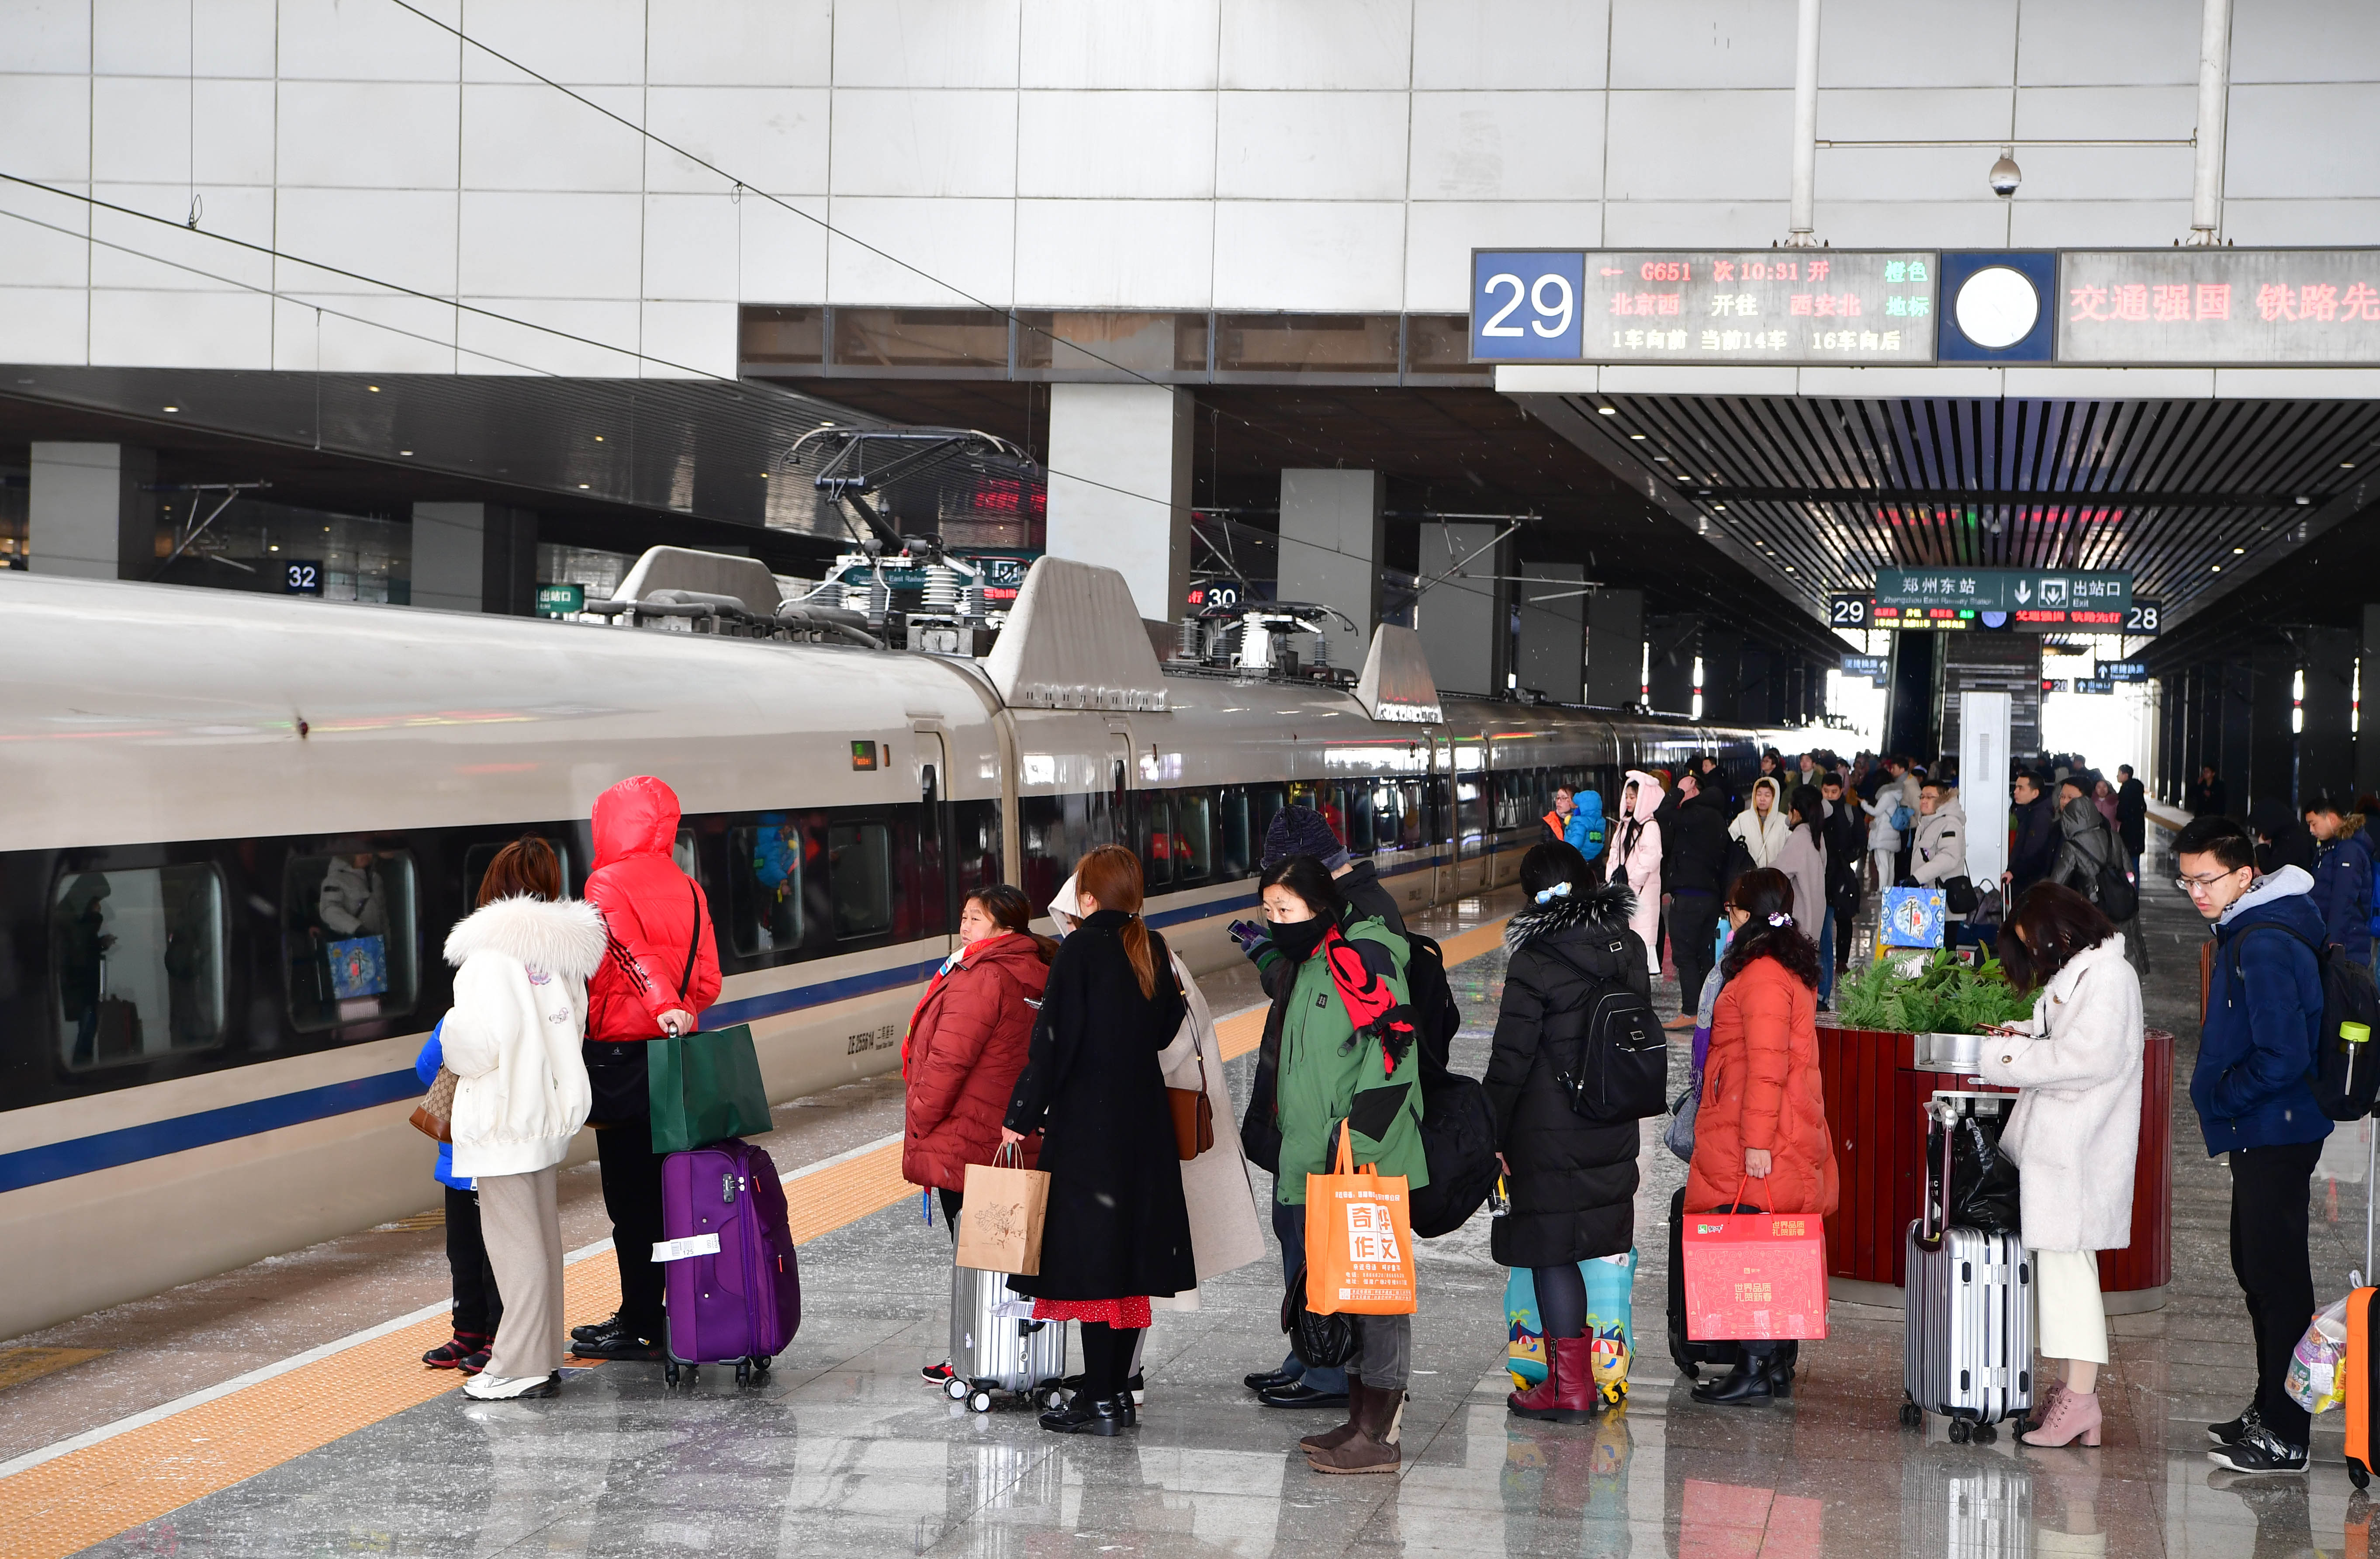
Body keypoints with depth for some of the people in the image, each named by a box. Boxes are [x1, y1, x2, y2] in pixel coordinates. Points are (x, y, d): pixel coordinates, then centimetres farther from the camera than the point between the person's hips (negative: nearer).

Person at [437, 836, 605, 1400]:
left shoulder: (492, 956, -18)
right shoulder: (565, 951, 4)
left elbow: (477, 1042, -22)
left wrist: (451, 1031, -1)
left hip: (503, 1117, -7)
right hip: (550, 1109, 7)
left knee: (514, 1238, -3)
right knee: (542, 1232, 14)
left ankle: (521, 1365, 1)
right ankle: (545, 1356, 20)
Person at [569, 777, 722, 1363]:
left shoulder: (607, 884, -9)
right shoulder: (687, 889, 9)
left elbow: (633, 953, -24)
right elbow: (708, 981, 8)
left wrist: (662, 1004, -32)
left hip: (621, 1053, -7)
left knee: (630, 1198, -1)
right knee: (669, 1188, 14)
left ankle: (639, 1326, 2)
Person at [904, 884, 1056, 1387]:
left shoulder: (982, 978, -18)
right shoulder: (1034, 976, 11)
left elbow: (949, 1059, -20)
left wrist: (919, 1122, -10)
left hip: (964, 1140, -9)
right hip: (1018, 1145, 9)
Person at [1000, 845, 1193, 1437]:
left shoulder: (1080, 949, -13)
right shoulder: (1152, 949, 5)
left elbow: (1055, 1038, -15)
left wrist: (1022, 1115, -9)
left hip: (1087, 1121, -6)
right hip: (1144, 1121, 7)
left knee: (1089, 1256, -2)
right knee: (1131, 1253, 12)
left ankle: (1100, 1402, -2)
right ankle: (1118, 1393, 17)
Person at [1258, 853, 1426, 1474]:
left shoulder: (1363, 956, -12)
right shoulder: (1310, 964, 18)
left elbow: (1391, 1053, -19)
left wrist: (1356, 1141, -21)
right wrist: (1292, 1146, 25)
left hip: (1366, 1166, -10)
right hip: (1319, 1165, 10)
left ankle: (1379, 1437, -2)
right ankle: (1360, 1419, 22)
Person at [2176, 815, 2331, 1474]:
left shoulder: (2265, 946, -21)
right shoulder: (2245, 932, 11)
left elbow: (2283, 1056, -25)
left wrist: (2221, 1100, -13)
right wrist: (2219, 1099, 13)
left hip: (2274, 1136, -11)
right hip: (2262, 1132, 11)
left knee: (2278, 1277, -5)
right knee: (2258, 1270, 17)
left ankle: (2285, 1438, 0)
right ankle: (2270, 1412, 28)